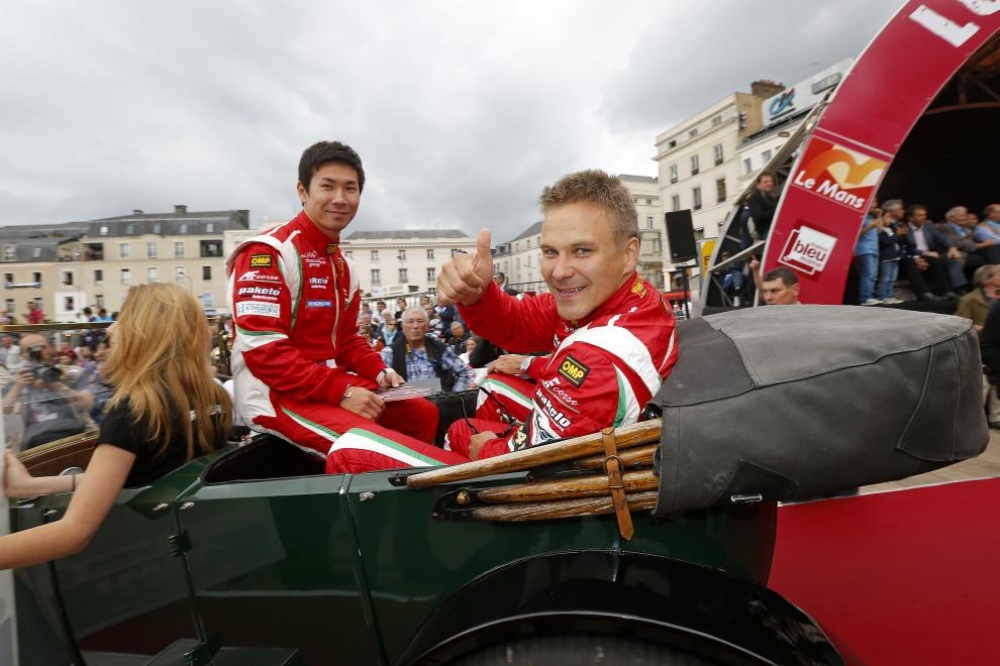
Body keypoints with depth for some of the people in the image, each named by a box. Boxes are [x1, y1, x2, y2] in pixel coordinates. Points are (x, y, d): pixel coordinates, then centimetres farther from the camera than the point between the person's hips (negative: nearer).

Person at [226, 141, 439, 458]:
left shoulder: (343, 265, 14)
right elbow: (263, 349, -21)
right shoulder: (268, 252, -14)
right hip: (276, 395, -8)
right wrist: (340, 392, -25)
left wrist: (379, 371, -2)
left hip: (335, 383, 9)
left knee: (423, 413, 10)